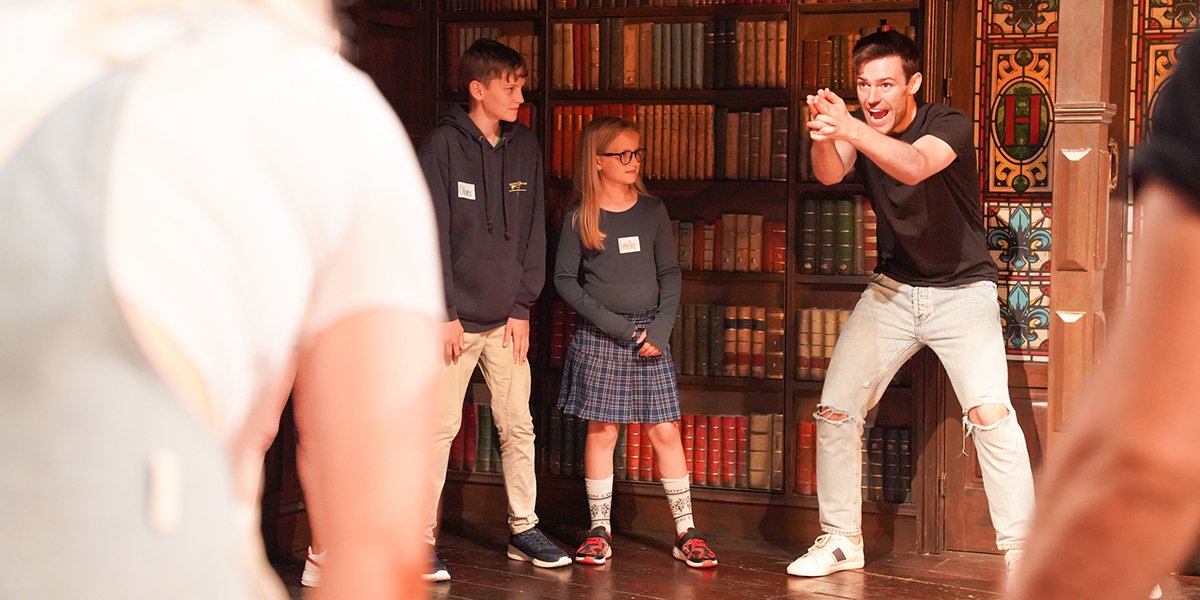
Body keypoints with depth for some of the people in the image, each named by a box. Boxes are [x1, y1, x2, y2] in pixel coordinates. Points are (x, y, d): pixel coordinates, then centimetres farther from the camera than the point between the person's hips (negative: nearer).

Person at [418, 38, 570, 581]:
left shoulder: (525, 148, 8)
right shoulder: (443, 146, -5)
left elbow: (533, 234, 9)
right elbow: (431, 235, -8)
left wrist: (523, 307, 3)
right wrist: (445, 313, -12)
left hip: (507, 318, 5)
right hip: (456, 318, -4)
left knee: (518, 426, 8)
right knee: (440, 427, -4)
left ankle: (523, 530, 20)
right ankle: (421, 542, 2)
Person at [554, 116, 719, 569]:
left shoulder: (652, 211, 6)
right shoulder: (579, 218, -1)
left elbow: (670, 273, 8)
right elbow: (564, 279, -2)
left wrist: (661, 328, -5)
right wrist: (611, 323, -10)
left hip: (649, 334, 2)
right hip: (598, 338, -2)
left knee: (665, 431, -1)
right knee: (601, 430, 3)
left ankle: (686, 532, 3)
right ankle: (600, 529, 11)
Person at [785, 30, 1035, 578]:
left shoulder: (949, 126, -19)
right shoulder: (857, 129, -6)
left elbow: (914, 166, -42)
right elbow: (829, 174, -27)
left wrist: (850, 130, -58)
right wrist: (824, 137, -51)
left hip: (962, 290, -5)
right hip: (892, 288, 5)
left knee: (990, 412, -22)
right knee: (835, 411, 2)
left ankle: (1020, 551, -15)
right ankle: (841, 541, 17)